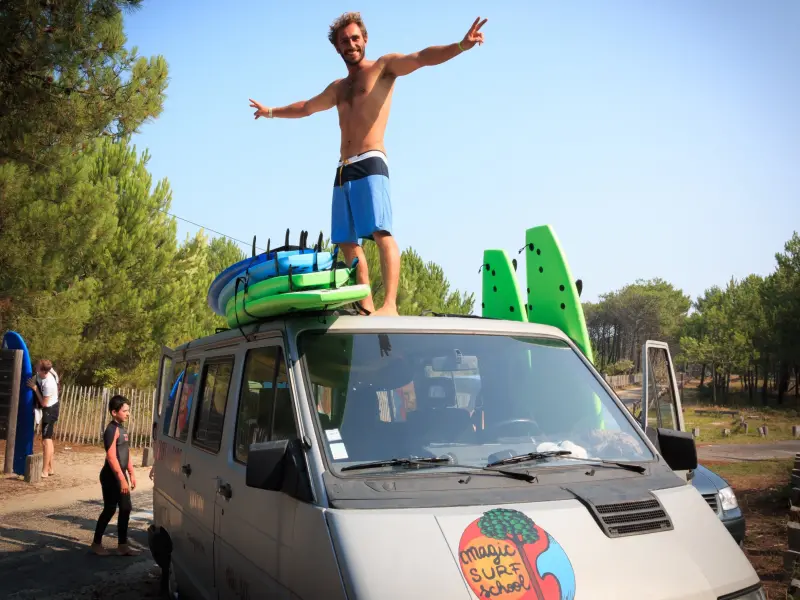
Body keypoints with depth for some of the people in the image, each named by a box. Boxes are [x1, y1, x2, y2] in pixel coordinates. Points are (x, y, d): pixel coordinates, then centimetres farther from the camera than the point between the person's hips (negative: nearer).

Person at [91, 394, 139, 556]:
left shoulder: (122, 428, 12)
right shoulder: (112, 430, -17)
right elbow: (111, 457, -22)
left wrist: (131, 474, 17)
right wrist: (122, 479, -24)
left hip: (120, 475, 9)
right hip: (111, 476, -9)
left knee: (126, 509, 9)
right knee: (110, 509, 1)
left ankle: (122, 545, 16)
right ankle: (96, 543, 16)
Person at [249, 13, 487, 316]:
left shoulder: (383, 67, 8)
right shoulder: (338, 88, 27)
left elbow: (421, 57, -8)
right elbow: (306, 107, 44)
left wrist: (461, 45, -23)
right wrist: (272, 111, 53)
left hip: (370, 164, -8)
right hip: (343, 170, 8)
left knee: (382, 233, -21)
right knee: (347, 242, 2)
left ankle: (390, 305, -30)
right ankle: (367, 308, 4)